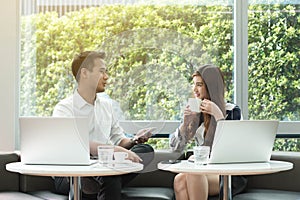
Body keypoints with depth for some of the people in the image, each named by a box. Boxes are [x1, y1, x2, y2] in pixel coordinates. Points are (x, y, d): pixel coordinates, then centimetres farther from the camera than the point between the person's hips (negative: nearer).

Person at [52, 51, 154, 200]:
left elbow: (118, 138, 26)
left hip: (102, 169, 7)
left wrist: (133, 141, 2)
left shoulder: (107, 105, 19)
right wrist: (114, 150, -31)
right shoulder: (64, 108, -5)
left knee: (146, 150, -17)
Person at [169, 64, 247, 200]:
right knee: (179, 179, -30)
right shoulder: (195, 113, 11)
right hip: (203, 170, 4)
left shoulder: (232, 111, 0)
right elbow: (175, 148, 10)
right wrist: (185, 122, -7)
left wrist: (218, 114, -16)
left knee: (193, 173, -34)